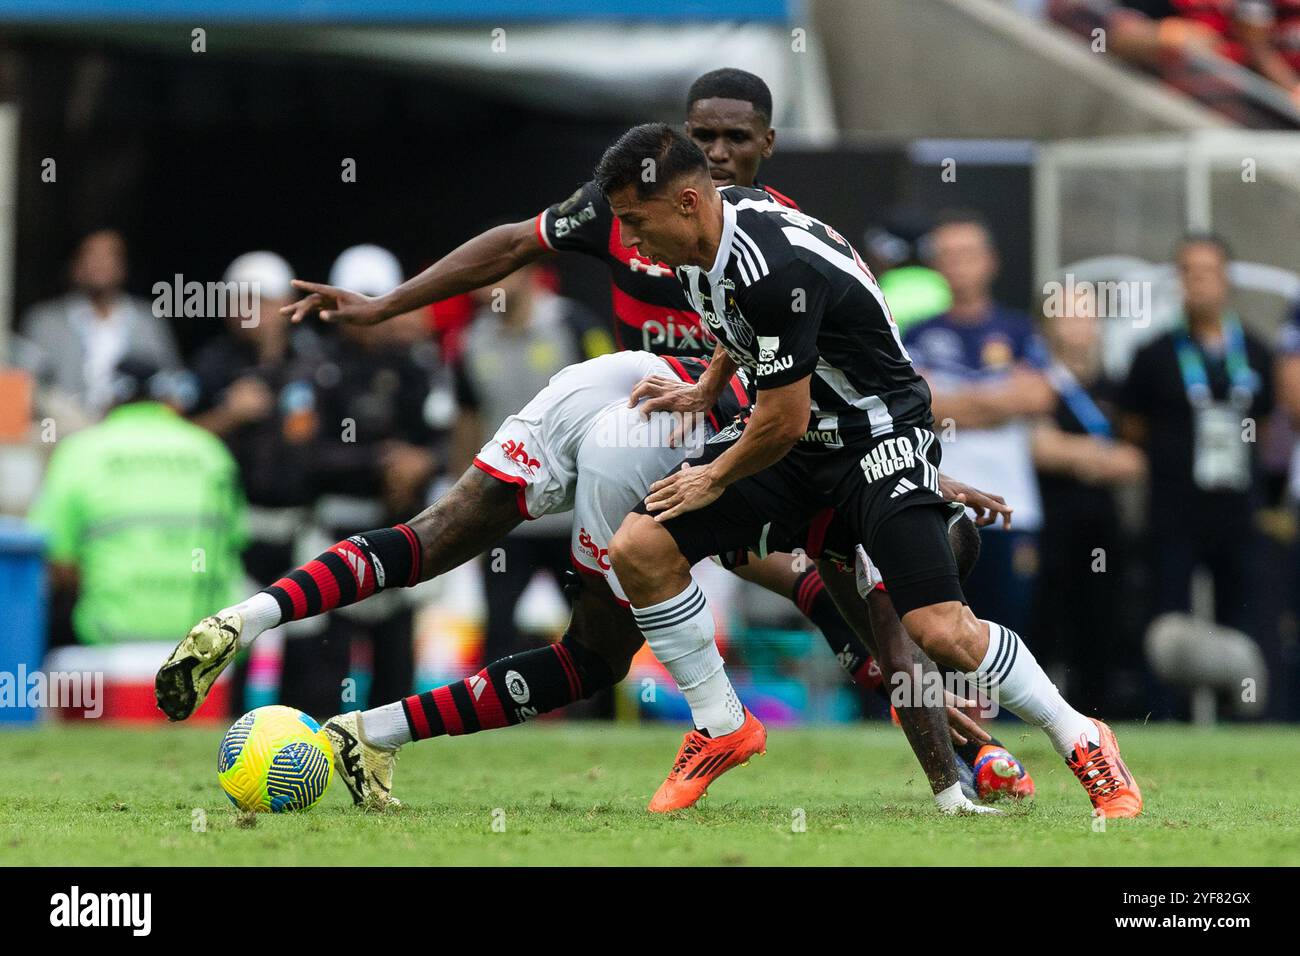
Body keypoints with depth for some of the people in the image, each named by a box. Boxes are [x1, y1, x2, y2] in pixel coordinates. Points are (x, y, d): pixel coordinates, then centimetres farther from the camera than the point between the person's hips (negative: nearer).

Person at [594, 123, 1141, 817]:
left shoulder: (773, 266, -31)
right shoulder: (705, 236, -3)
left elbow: (786, 421, -24)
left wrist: (716, 479, -8)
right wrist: (704, 392, 24)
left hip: (877, 436, -8)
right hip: (795, 440, 8)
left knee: (940, 631, -20)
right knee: (637, 550, -7)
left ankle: (1082, 742, 4)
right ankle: (721, 729, 9)